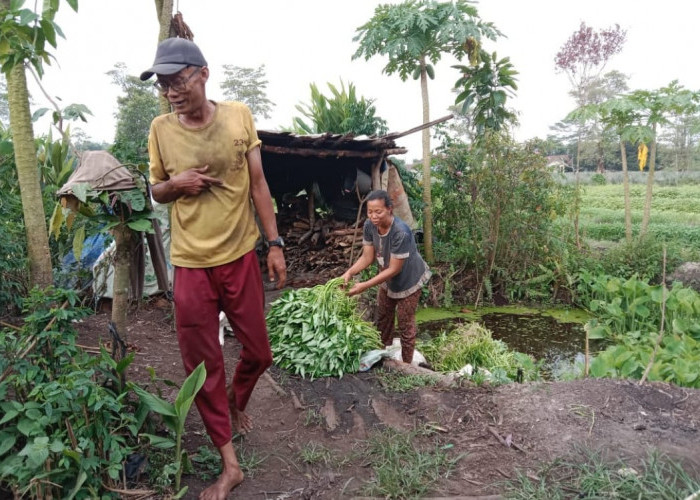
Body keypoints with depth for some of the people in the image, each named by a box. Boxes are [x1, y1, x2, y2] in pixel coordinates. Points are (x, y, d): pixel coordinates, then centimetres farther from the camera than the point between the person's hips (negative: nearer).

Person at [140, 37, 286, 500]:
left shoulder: (239, 116, -2)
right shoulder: (160, 129, -2)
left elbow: (258, 183, 2)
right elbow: (157, 192, 11)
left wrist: (275, 242, 0)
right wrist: (175, 184, -13)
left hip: (241, 257, 1)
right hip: (192, 266, 0)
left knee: (258, 352, 12)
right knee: (203, 366, 6)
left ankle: (237, 403, 47)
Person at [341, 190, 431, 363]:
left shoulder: (401, 233, -39)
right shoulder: (369, 225, -20)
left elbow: (394, 269, -34)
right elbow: (367, 256, -12)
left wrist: (365, 286, -37)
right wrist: (349, 272, -29)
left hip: (408, 281, -7)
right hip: (387, 279, 7)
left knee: (405, 325, 4)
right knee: (383, 319, 21)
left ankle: (406, 365, 24)